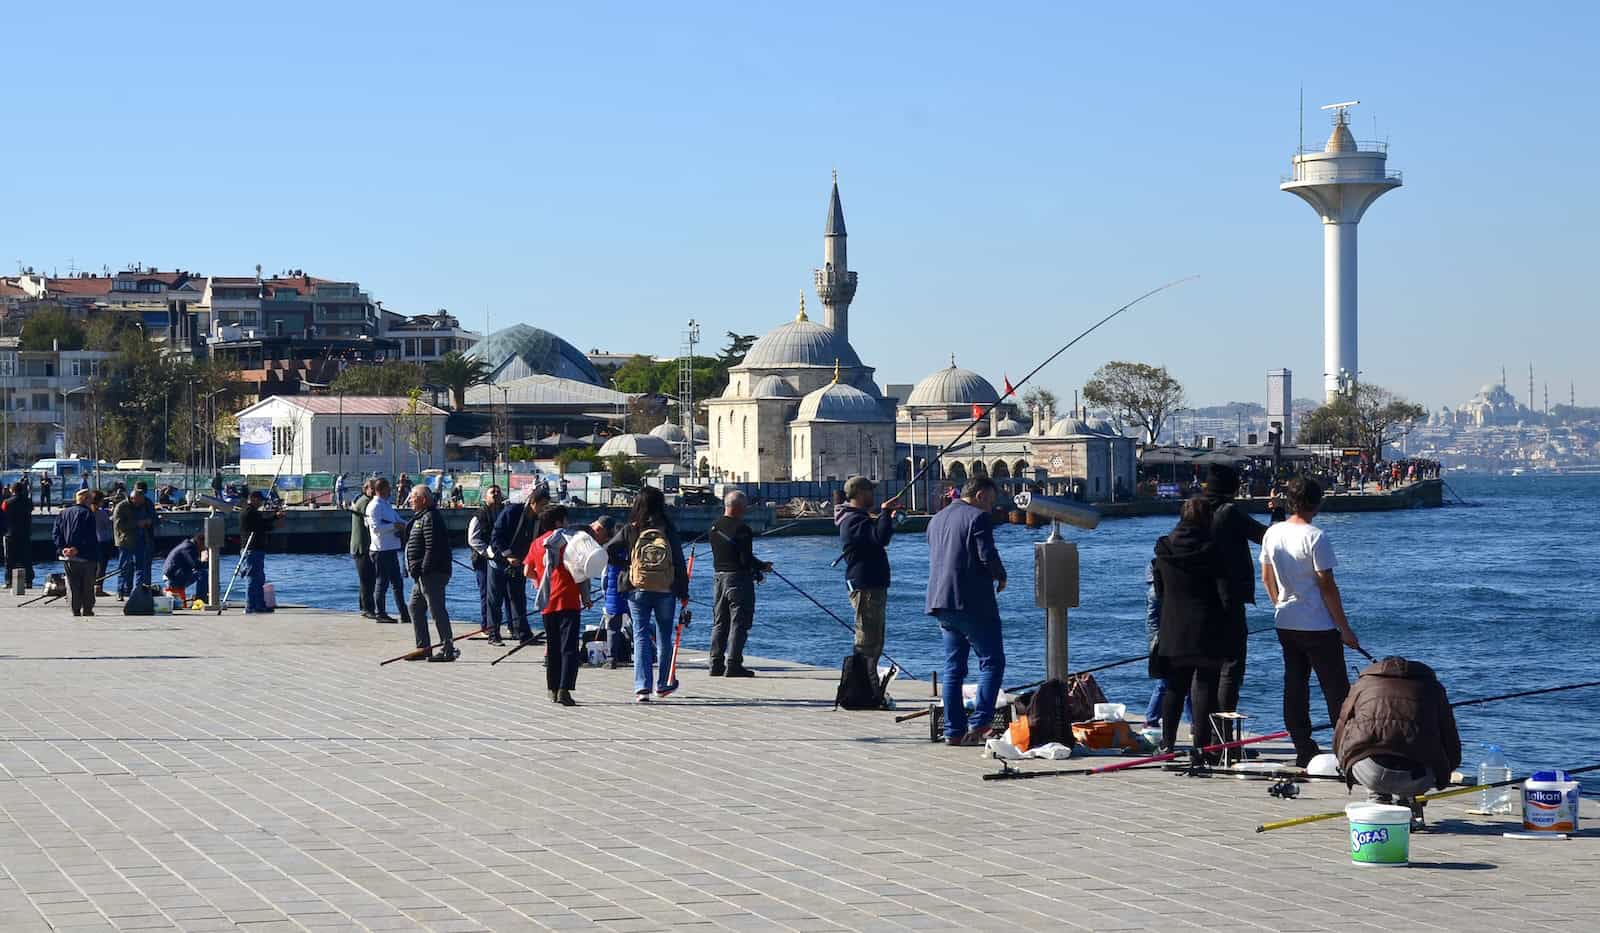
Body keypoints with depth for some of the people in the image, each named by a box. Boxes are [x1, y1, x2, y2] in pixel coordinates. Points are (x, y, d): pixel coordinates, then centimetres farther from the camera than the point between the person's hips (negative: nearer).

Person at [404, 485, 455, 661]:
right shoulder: (420, 517, 19)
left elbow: (432, 548, -23)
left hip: (431, 574, -11)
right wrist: (414, 569, 19)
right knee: (415, 607, 15)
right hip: (421, 574, 11)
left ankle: (448, 648, -7)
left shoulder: (430, 518, -15)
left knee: (437, 610, -9)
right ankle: (423, 647, 21)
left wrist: (423, 569, -23)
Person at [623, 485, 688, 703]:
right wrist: (683, 592, 5)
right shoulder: (668, 529, -4)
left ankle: (642, 687, -12)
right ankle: (663, 684, 26)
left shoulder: (631, 530, -5)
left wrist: (624, 566, 16)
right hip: (666, 591, 1)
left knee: (641, 636, 1)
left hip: (638, 591, -1)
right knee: (664, 637, 15)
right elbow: (679, 562, -1)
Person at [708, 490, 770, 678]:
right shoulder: (741, 529, -16)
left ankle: (716, 665, 12)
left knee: (719, 623, 12)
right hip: (738, 579, -7)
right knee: (738, 623, -3)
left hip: (719, 577, 8)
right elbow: (746, 559, -19)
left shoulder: (715, 527, 9)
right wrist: (763, 566, 0)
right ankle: (733, 665, -6)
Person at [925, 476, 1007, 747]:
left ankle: (953, 731, 8)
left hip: (941, 603, 8)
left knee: (953, 668, 11)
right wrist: (1001, 576, 2)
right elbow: (988, 556, -18)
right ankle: (978, 725, -13)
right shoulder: (978, 517, -8)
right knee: (992, 662, -2)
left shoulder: (937, 519, 19)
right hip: (973, 603, -8)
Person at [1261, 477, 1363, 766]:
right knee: (1337, 690, 0)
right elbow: (1327, 586, -14)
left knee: (1295, 688, 9)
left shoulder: (1273, 533, 3)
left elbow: (1267, 577, 13)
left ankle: (1304, 750, 10)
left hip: (1285, 623, 6)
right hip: (1318, 624, -6)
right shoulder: (1315, 537, -16)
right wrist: (1345, 629, -8)